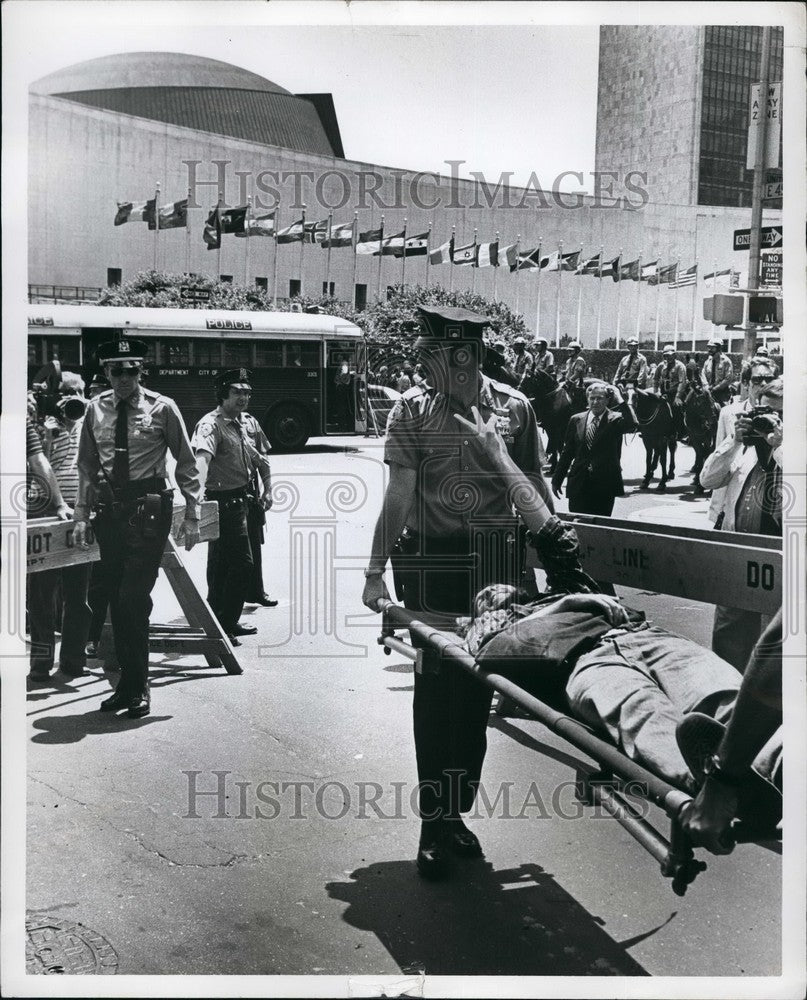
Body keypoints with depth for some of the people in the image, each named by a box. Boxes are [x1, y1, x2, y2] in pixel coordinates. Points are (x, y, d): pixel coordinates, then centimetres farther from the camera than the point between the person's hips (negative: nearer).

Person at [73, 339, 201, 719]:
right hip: (109, 509, 4)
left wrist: (191, 516, -2)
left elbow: (186, 464, 1)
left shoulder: (162, 408, -2)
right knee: (117, 600, 7)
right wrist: (81, 514, 7)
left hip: (149, 509, -4)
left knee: (134, 597, -9)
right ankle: (128, 681, 19)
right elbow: (86, 466, 14)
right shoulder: (96, 409, 8)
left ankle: (137, 687, 4)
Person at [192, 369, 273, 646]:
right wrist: (199, 493, -51)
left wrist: (267, 489, 18)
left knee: (221, 566, 17)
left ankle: (221, 622, 27)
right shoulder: (211, 425, -16)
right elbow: (202, 457, -35)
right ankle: (222, 625, -3)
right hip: (224, 502, -10)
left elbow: (259, 460, 28)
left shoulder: (239, 425, 15)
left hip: (236, 501, 10)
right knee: (242, 563, -10)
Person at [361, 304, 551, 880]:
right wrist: (376, 571, -10)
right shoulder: (415, 409, -2)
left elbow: (534, 487, 8)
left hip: (499, 563, 2)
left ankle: (455, 812, 24)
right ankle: (435, 822, 11)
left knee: (477, 691, 9)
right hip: (433, 563, -1)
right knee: (436, 690, 0)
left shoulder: (513, 407, 2)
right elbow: (399, 495, -5)